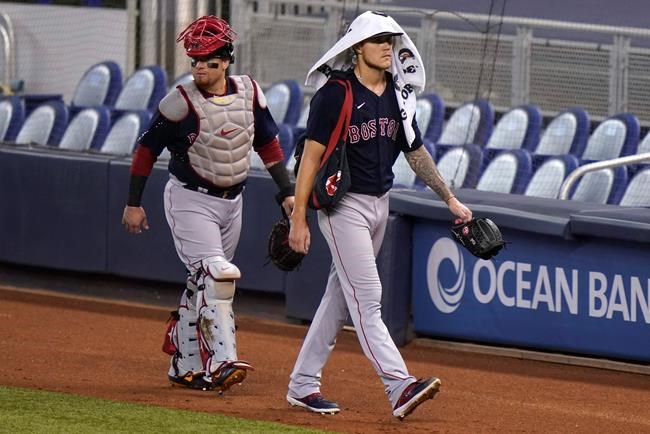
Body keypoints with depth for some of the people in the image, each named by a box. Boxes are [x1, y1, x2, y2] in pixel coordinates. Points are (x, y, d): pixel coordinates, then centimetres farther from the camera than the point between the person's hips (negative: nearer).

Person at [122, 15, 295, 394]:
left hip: (232, 202, 6)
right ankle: (221, 361, -28)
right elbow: (148, 149, -7)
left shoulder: (249, 93, -1)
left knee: (204, 284, 13)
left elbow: (267, 143, 11)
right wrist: (134, 203, -6)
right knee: (216, 275, -20)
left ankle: (184, 365, 23)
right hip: (190, 199, -6)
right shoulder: (182, 102, -15)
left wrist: (287, 192, 8)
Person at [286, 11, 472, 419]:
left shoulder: (399, 95, 8)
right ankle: (400, 386, -22)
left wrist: (451, 199, 12)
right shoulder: (336, 94, -12)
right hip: (343, 204, -7)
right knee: (367, 299, -12)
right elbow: (312, 156, -12)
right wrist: (299, 217, -15)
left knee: (340, 297, 11)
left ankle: (303, 384, 18)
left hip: (379, 204, 7)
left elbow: (417, 153, 16)